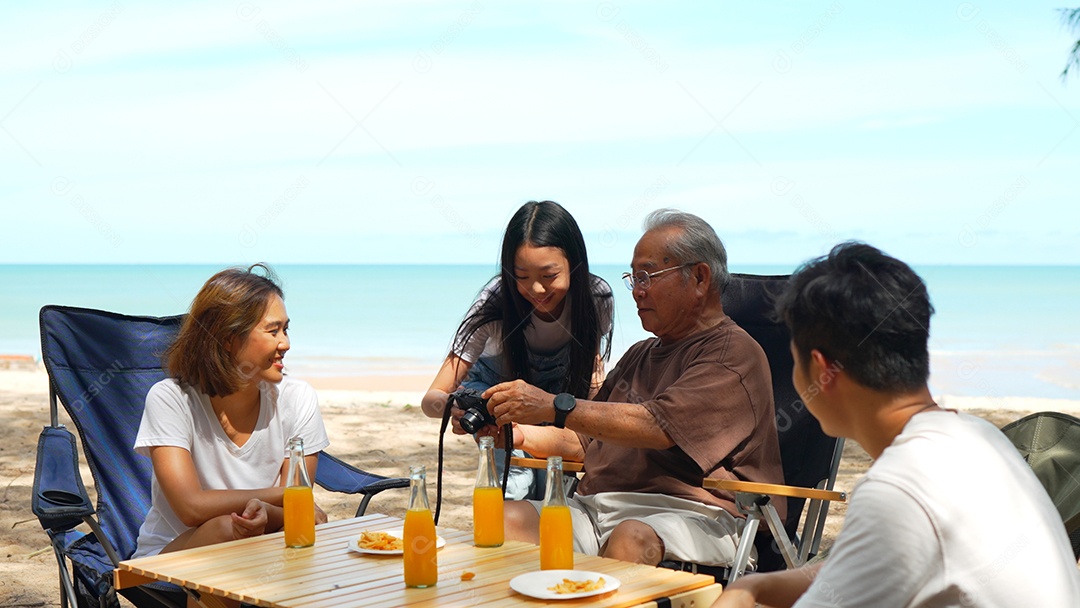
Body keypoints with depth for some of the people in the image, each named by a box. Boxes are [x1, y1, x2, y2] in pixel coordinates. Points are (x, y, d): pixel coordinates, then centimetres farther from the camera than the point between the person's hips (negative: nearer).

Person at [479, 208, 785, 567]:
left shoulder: (734, 354, -3)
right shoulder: (641, 355, 27)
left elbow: (657, 426, -17)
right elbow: (587, 442, 28)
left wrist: (555, 407, -17)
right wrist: (522, 435, 10)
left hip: (692, 516, -7)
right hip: (598, 508, 8)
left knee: (632, 538, -39)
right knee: (513, 518, -18)